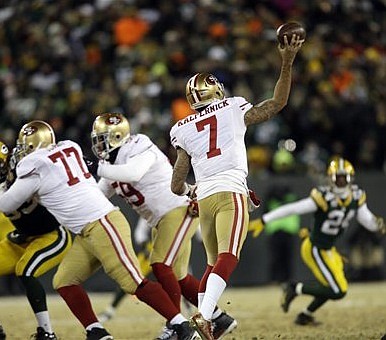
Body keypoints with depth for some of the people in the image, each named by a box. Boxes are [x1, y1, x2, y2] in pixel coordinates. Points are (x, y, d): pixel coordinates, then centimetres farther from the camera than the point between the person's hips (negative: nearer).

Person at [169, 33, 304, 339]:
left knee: (214, 264, 18)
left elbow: (177, 186, 14)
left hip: (204, 198, 5)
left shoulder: (184, 131, 15)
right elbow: (277, 104, 15)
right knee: (227, 259, -18)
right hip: (231, 193, -5)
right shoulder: (233, 110, 8)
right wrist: (287, 63, 17)